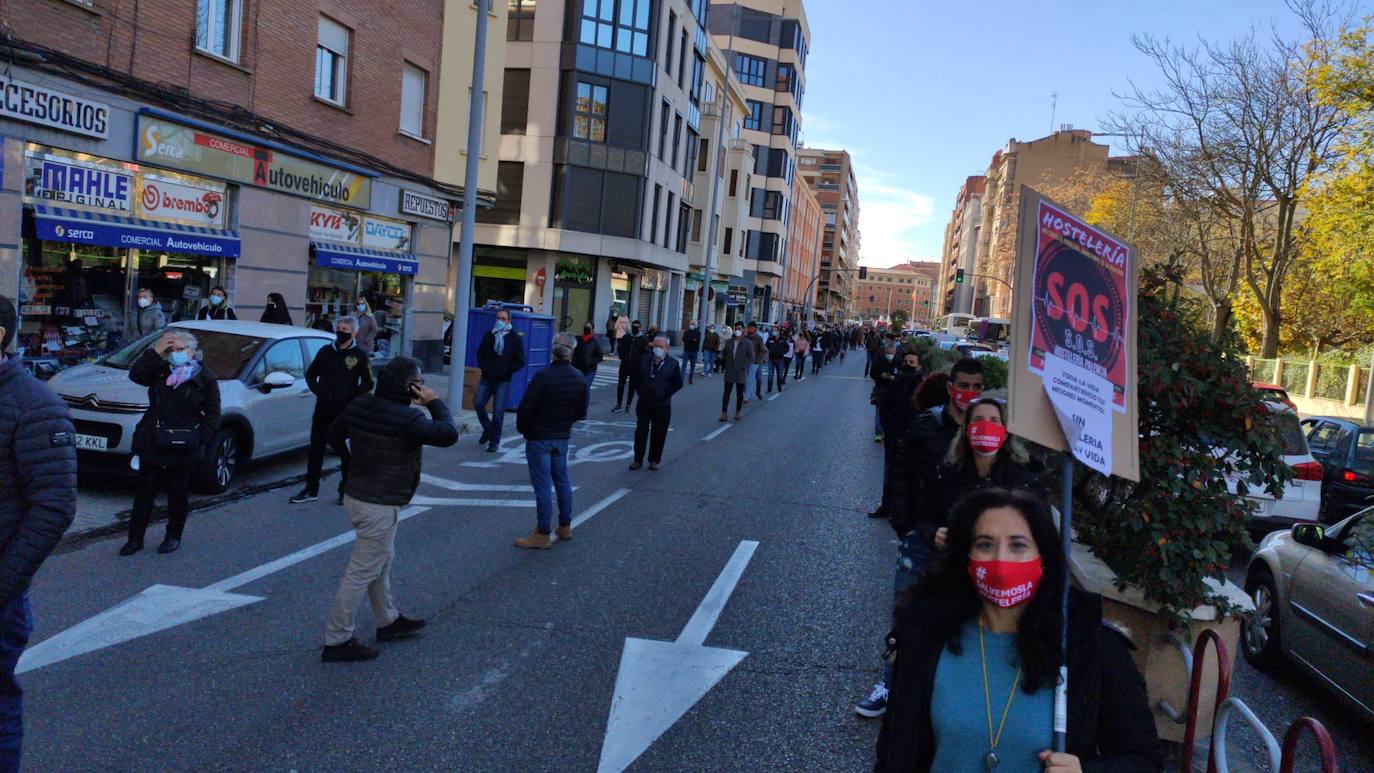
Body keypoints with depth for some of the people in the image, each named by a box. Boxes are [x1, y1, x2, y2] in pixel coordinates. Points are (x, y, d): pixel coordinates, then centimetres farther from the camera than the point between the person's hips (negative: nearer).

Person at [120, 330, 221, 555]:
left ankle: (173, 536, 22)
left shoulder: (205, 378, -1)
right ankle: (135, 538, 17)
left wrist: (198, 439, -11)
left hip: (182, 450, -3)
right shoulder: (160, 371, 9)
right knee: (144, 493, 8)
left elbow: (213, 415, -1)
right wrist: (155, 352, -16)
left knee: (177, 495, 9)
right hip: (152, 447, 3)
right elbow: (135, 374, -9)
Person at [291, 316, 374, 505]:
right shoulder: (325, 352, 9)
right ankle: (311, 490, 18)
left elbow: (368, 383, -2)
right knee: (316, 449, 8)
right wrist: (318, 391, 4)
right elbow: (310, 374, 19)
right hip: (323, 409, 4)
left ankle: (346, 491, 13)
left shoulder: (359, 356, -2)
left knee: (345, 451, 2)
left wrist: (350, 397, -10)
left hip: (345, 411, -4)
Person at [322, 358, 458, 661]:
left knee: (382, 562, 23)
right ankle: (337, 641, 8)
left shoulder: (360, 404, 2)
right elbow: (448, 434, -22)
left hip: (356, 496, 9)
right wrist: (435, 402, -10)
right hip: (379, 507, -9)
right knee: (362, 573, 0)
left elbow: (333, 435, 13)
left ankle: (388, 621, 39)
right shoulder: (408, 418, -23)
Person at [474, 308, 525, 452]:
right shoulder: (489, 335, 8)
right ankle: (488, 429, 23)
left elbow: (520, 361, -2)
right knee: (477, 403, -2)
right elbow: (480, 353, 19)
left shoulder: (516, 338, -3)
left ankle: (494, 441, 7)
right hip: (486, 378, 4)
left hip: (503, 381, -4)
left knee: (498, 411, -4)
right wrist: (483, 367, 2)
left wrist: (505, 370, -12)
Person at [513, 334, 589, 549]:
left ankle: (543, 535, 5)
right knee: (562, 480, 19)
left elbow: (525, 409, -19)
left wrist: (523, 429, -1)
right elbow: (581, 413, 5)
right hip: (563, 437, 6)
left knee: (542, 485, -1)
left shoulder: (543, 376, -21)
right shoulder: (579, 378, -2)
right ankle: (565, 527, 29)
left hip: (539, 437, -6)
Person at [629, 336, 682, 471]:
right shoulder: (645, 361, 3)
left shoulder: (673, 364, -4)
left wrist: (666, 394, -6)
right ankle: (638, 460, 13)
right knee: (640, 432, 4)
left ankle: (654, 460, 18)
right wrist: (639, 391, 5)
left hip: (662, 405, -2)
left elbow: (678, 383, -1)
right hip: (644, 403, 2)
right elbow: (636, 378, 14)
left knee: (658, 434, 5)